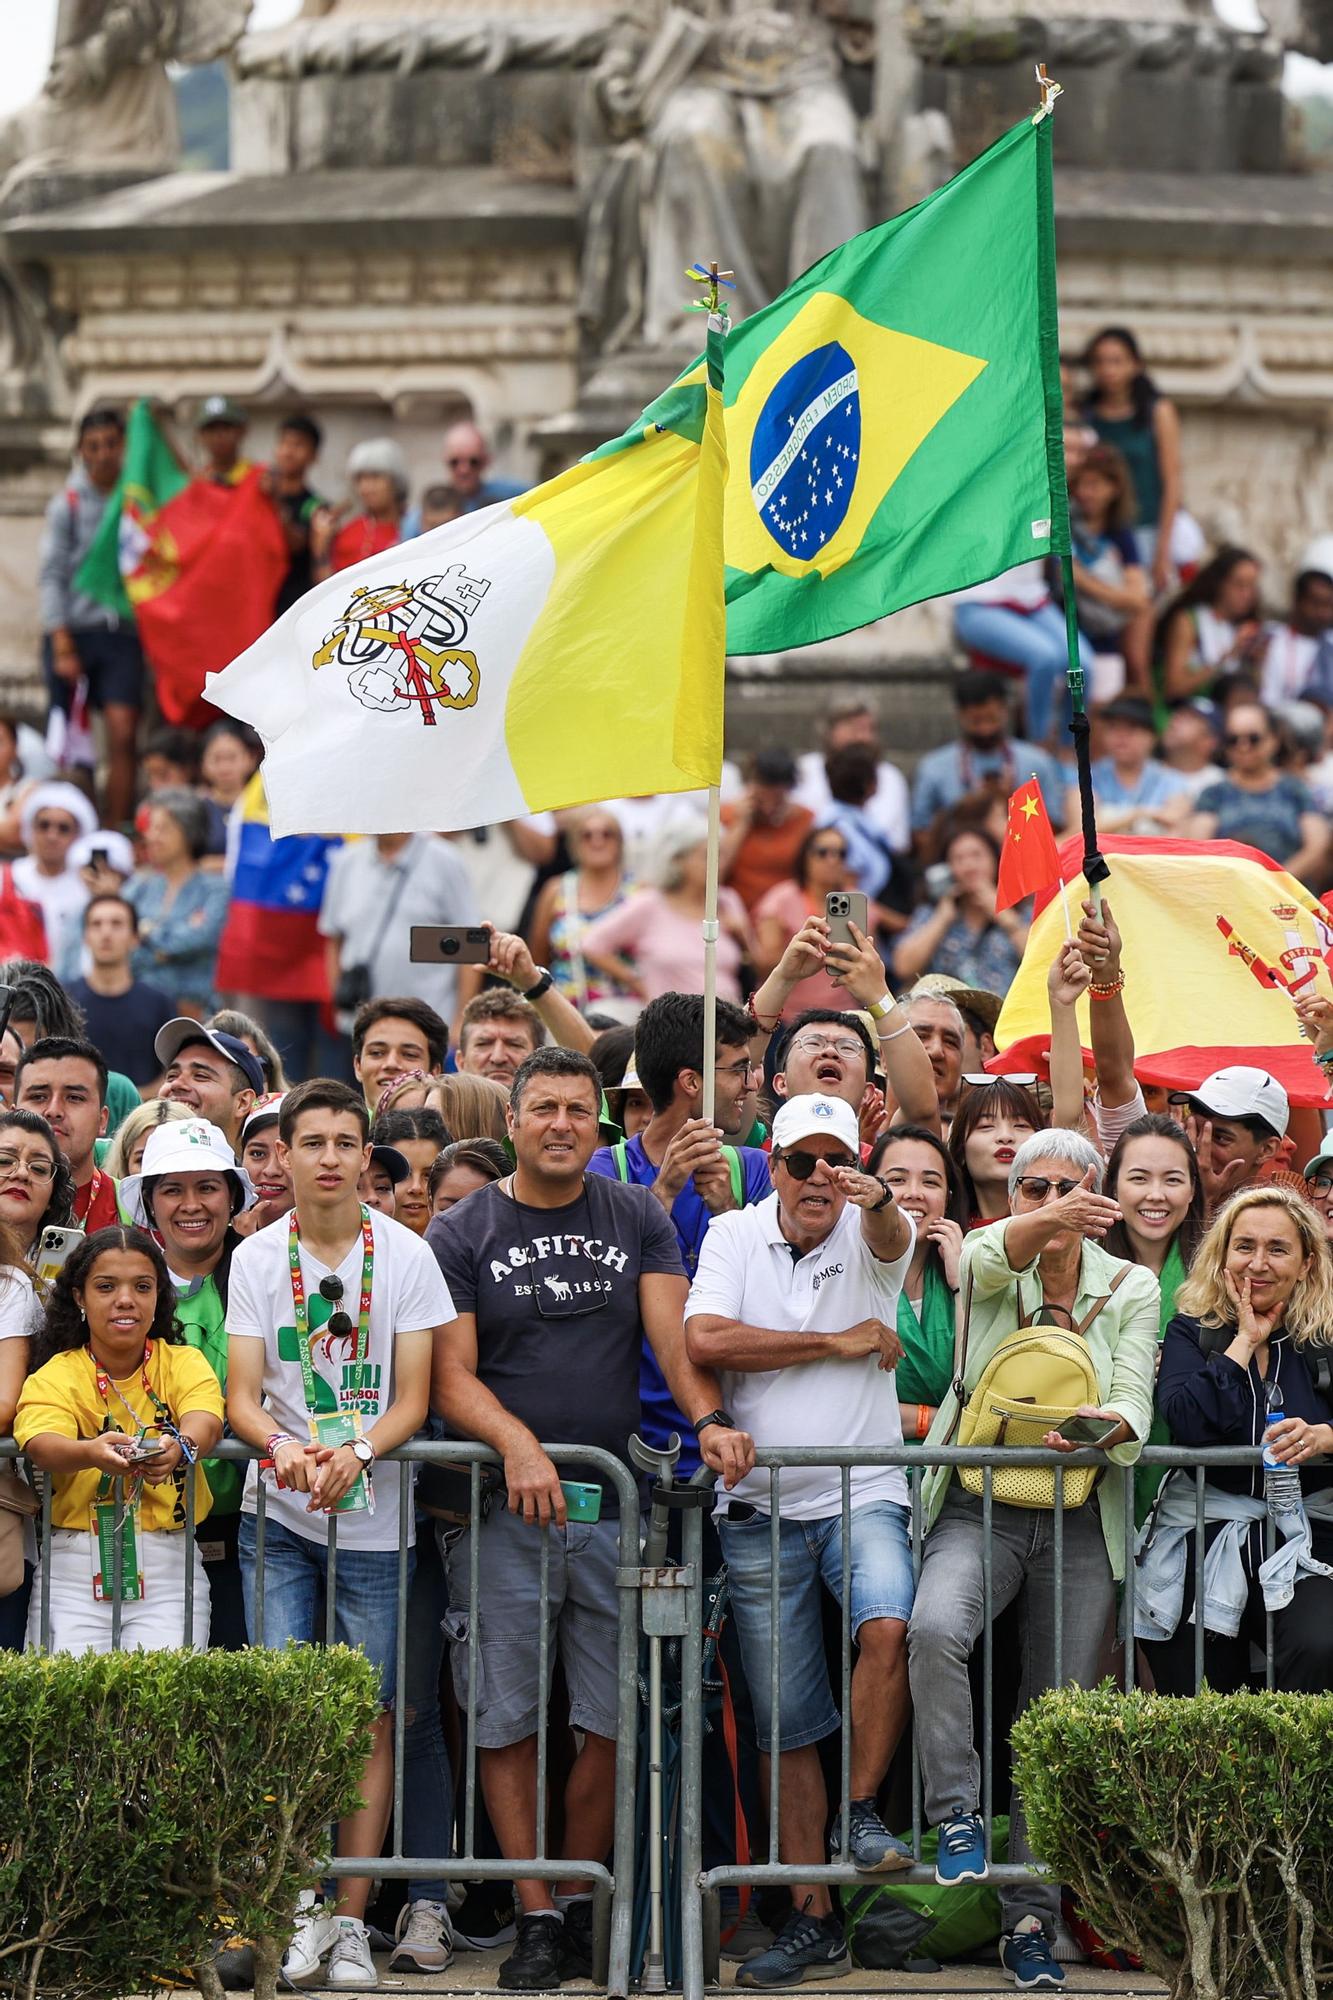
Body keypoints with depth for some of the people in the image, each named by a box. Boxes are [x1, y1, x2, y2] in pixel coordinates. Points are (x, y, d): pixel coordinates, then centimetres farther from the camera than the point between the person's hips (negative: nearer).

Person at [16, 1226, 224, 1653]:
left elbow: (205, 1422, -17)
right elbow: (42, 1442, -20)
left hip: (168, 1568, 0)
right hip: (73, 1567, 0)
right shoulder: (55, 1376, 1)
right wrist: (92, 1453, -44)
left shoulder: (182, 1363, 5)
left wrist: (179, 1448, -41)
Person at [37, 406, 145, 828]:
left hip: (122, 633, 1)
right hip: (74, 632, -1)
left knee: (123, 734, -11)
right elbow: (51, 577, -2)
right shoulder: (68, 504, 1)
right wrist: (62, 647, -8)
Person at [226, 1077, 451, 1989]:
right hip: (279, 1515, 1)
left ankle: (351, 1919, 5)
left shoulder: (406, 1255, 0)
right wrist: (286, 1448, -23)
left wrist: (355, 1454, -22)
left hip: (374, 1517, 0)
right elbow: (241, 1397, -1)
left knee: (372, 1717, 0)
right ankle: (301, 1901, 4)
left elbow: (413, 1399, -2)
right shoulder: (256, 1258, 3)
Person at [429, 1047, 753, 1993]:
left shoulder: (638, 1221, 10)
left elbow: (673, 1335, 0)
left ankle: (579, 1899, 15)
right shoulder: (461, 1234, 4)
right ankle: (536, 1916, 4)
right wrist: (517, 1444, -21)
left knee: (619, 1719, 2)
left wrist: (709, 1419, -19)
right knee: (510, 1724, -1)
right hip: (503, 1516, -2)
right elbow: (451, 1380, -2)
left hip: (618, 1506, 2)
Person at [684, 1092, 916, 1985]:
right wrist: (837, 1344, -10)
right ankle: (813, 1918, 12)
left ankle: (863, 1812, -9)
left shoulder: (871, 1233, 1)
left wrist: (877, 1201, -49)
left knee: (886, 1627, -30)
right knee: (786, 1726, 5)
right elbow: (705, 1340, -12)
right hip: (761, 1509, 1)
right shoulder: (735, 1236, 3)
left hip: (864, 1493, -1)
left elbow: (892, 1235, -24)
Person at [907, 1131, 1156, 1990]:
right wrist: (1048, 1224, -49)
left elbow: (1136, 1408, -6)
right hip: (979, 1508, -2)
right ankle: (958, 1813, -18)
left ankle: (1031, 1921, 11)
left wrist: (1108, 1425, -31)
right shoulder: (990, 1262, 0)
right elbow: (990, 1256, -26)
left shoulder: (1132, 1288, 4)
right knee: (934, 1627, -33)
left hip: (1080, 1523, 2)